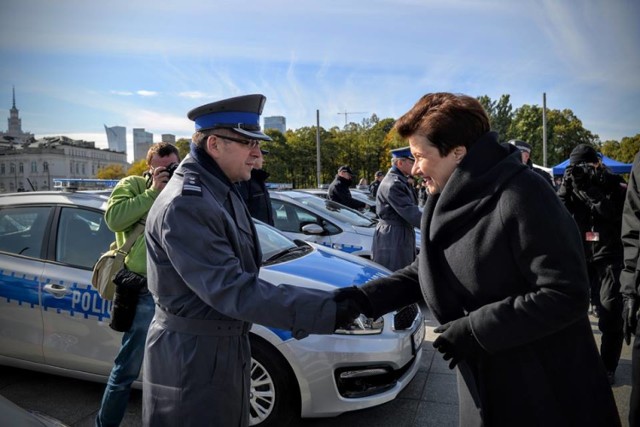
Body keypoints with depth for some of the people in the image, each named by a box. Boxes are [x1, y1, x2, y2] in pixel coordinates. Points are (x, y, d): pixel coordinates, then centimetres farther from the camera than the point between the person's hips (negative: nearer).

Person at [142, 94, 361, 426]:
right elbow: (231, 289, -30)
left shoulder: (223, 193, 7)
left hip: (225, 348, 9)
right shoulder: (184, 205, -24)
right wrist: (325, 310, -32)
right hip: (191, 356, -9)